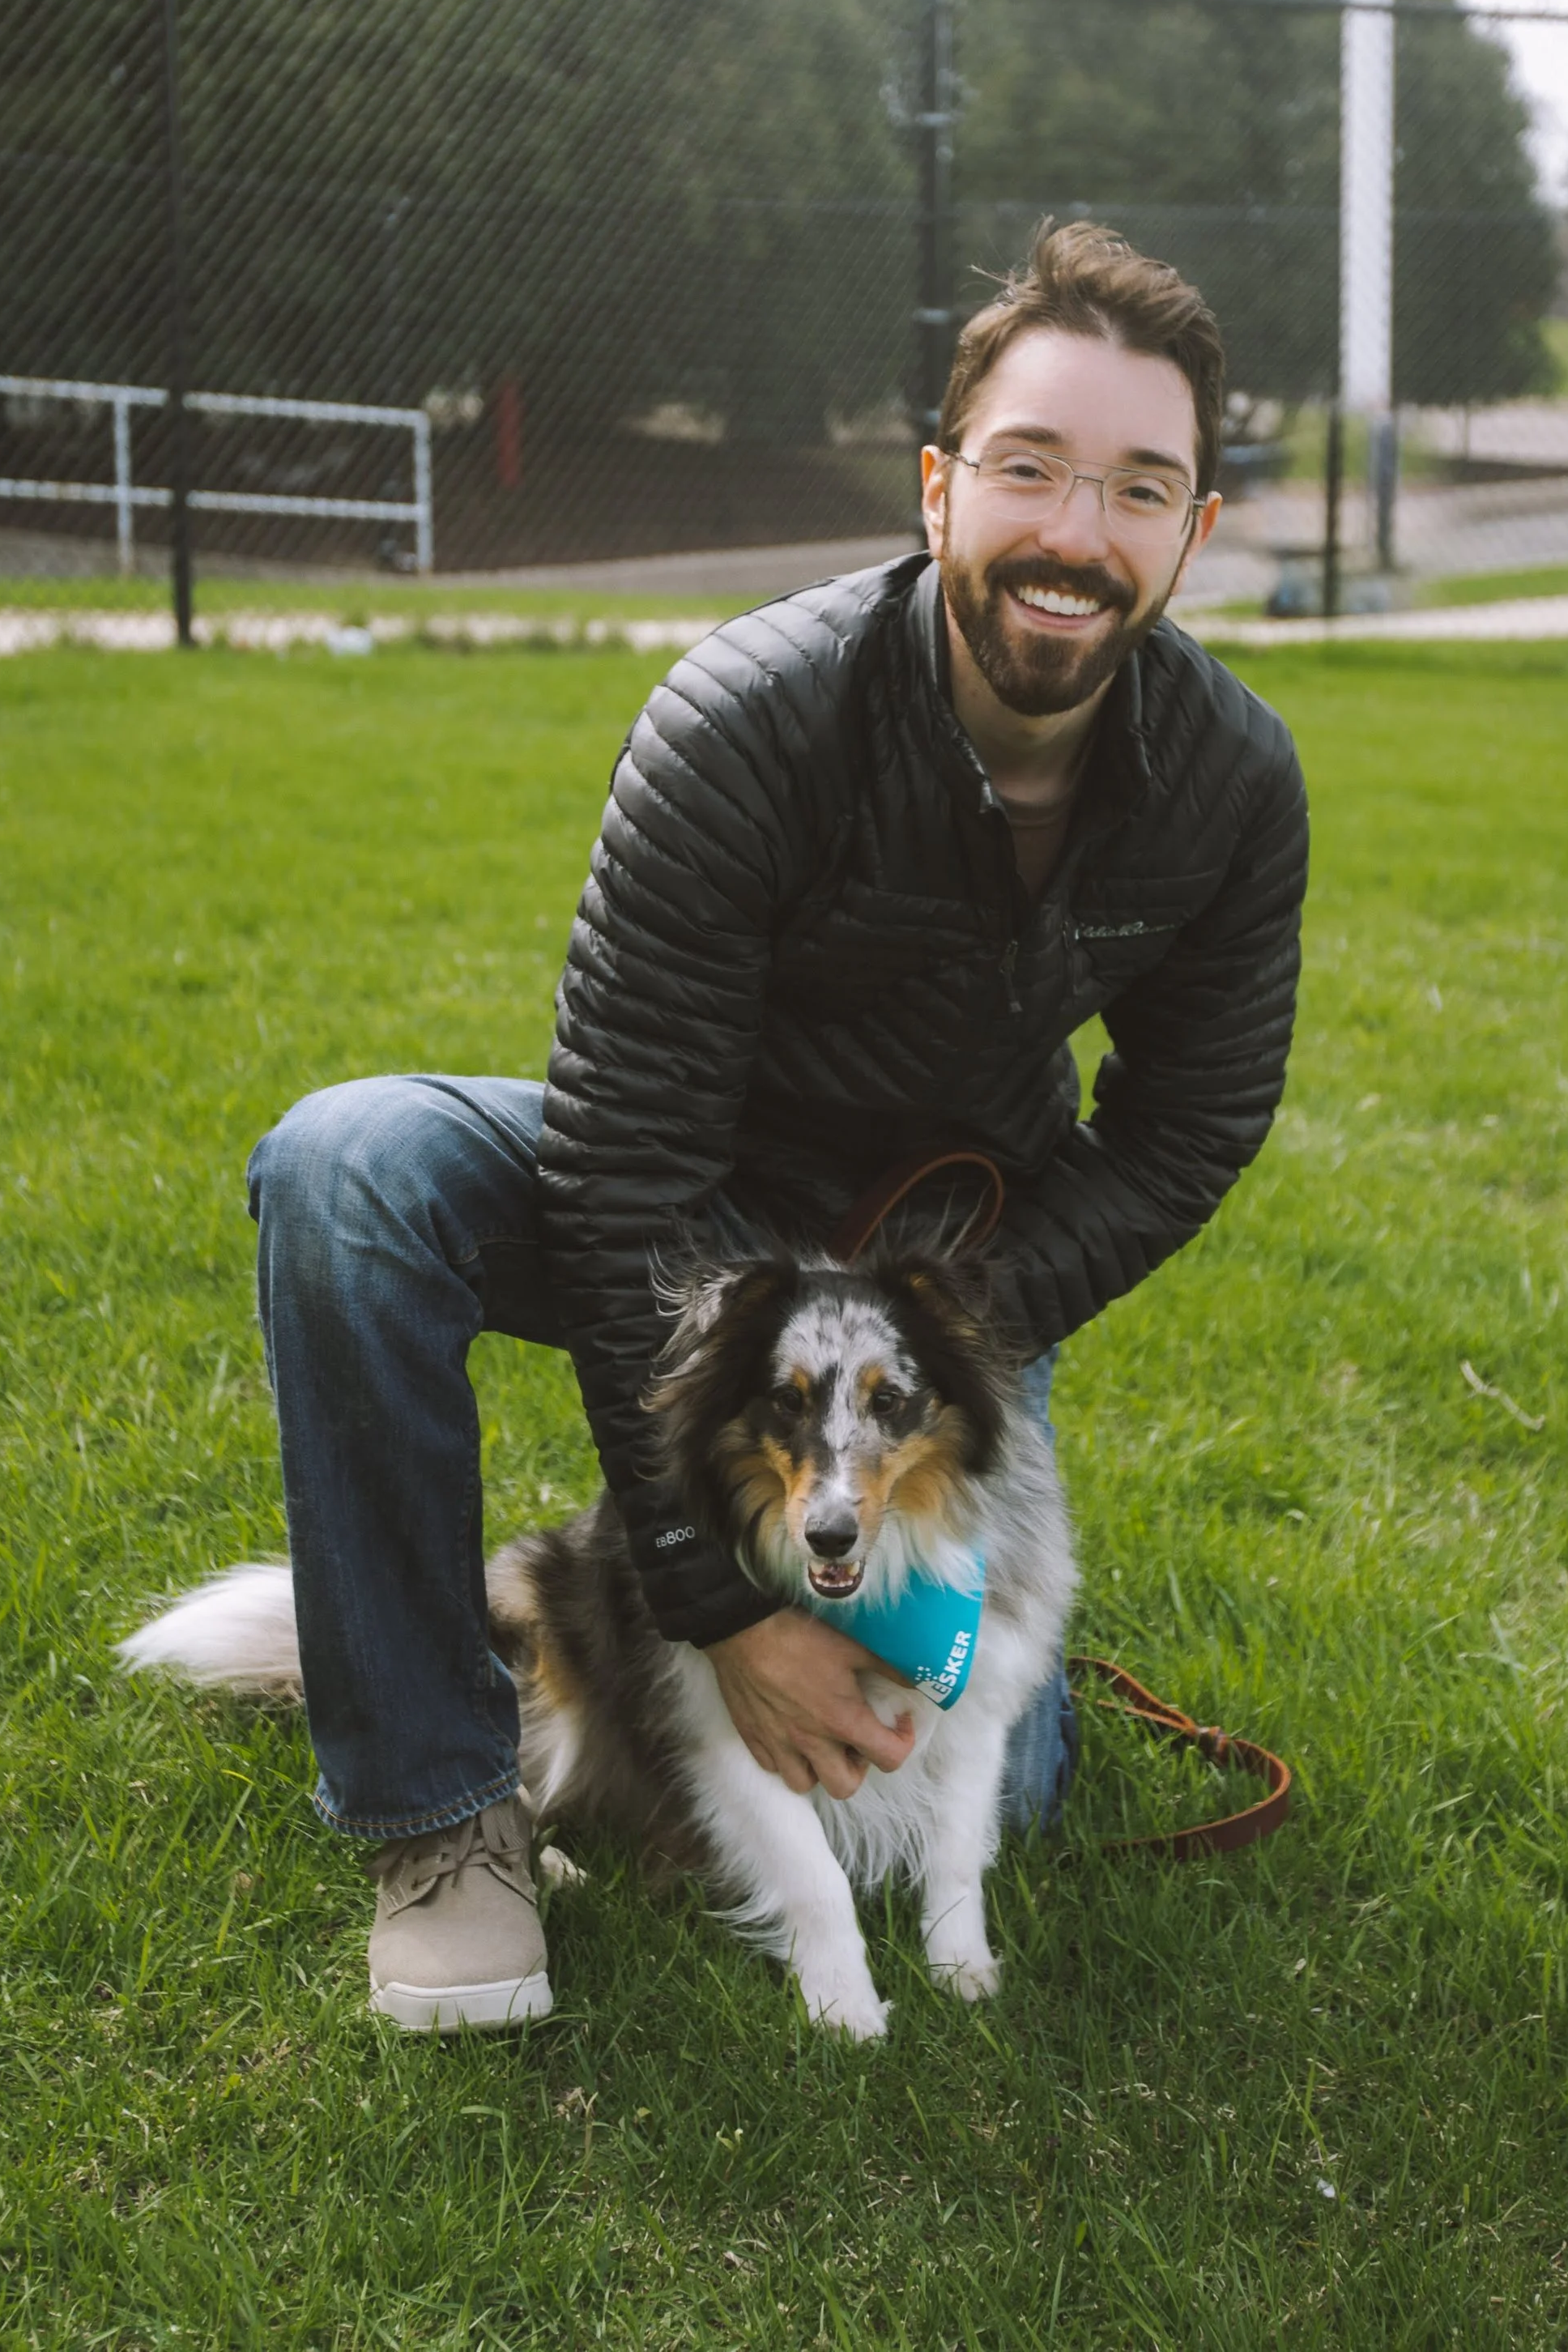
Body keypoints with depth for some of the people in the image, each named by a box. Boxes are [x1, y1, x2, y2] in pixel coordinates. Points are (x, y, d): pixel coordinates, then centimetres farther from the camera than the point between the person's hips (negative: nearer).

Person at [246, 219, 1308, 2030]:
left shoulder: (1236, 782, -17)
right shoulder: (746, 725, -30)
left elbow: (1183, 1140, -3)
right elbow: (624, 1179, -29)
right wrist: (722, 1597, -29)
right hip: (702, 1218, -3)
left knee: (988, 1792, -4)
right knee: (349, 1166, -34)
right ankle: (437, 1797, -21)